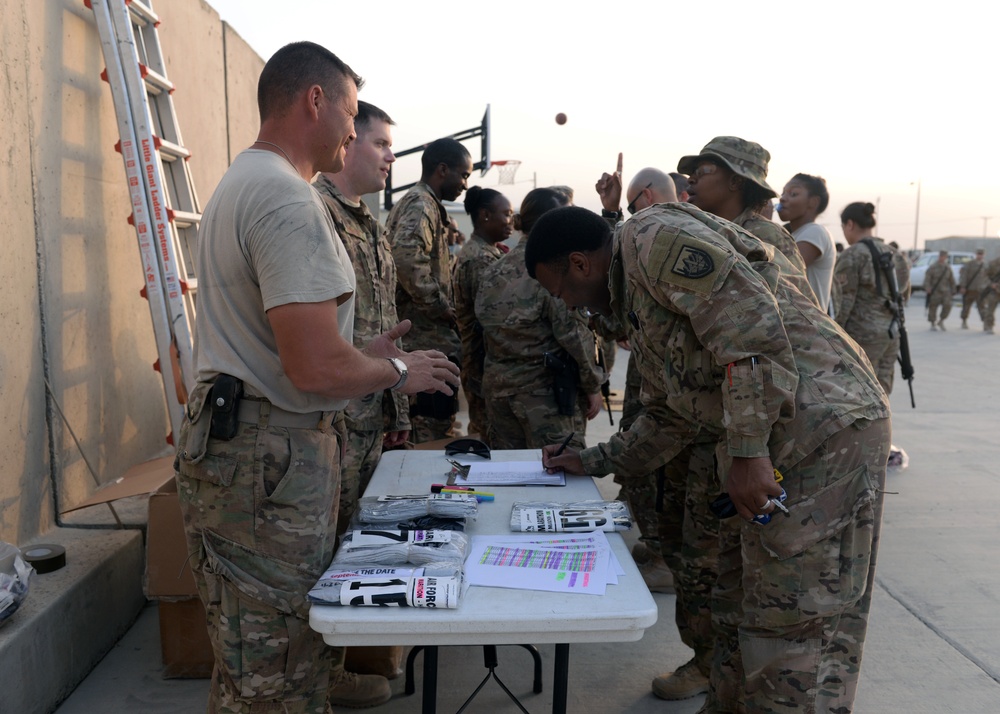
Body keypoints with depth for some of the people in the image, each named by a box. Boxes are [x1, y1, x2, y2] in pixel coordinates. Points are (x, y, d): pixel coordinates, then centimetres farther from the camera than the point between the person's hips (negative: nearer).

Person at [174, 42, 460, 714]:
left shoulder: (239, 183, 16)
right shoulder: (291, 199, -19)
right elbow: (319, 370, -26)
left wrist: (365, 354, 19)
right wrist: (398, 371, -7)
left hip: (227, 438, 11)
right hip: (273, 457, -11)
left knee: (258, 659, 21)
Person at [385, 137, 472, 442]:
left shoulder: (412, 202, 20)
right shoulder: (422, 204, -12)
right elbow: (406, 257, -30)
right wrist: (441, 306, -20)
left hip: (419, 338, 11)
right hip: (429, 338, -11)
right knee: (435, 431, -6)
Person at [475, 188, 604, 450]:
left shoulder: (494, 271, 8)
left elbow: (487, 326, 12)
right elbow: (573, 331, -13)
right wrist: (592, 386, -5)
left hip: (499, 387, 7)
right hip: (546, 389, -7)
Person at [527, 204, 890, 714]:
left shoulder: (653, 235, -8)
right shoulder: (634, 306, 22)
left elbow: (750, 317, -22)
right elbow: (668, 420, 29)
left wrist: (747, 451, -23)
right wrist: (591, 462, 32)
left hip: (825, 423, -10)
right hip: (772, 443, 10)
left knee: (792, 624, -5)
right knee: (740, 603, 17)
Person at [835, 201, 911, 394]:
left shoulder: (852, 255, -11)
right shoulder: (895, 255, 12)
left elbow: (843, 302, -15)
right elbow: (904, 295, 20)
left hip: (861, 334, -7)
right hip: (891, 334, 8)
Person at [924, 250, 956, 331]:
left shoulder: (948, 268, 12)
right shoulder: (932, 268, 0)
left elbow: (952, 280, 18)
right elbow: (927, 279, -6)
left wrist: (953, 290, 15)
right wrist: (927, 288, -19)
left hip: (945, 291, 3)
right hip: (934, 291, -3)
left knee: (947, 305, -13)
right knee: (933, 307, 0)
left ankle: (941, 321, 7)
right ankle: (933, 324, 15)